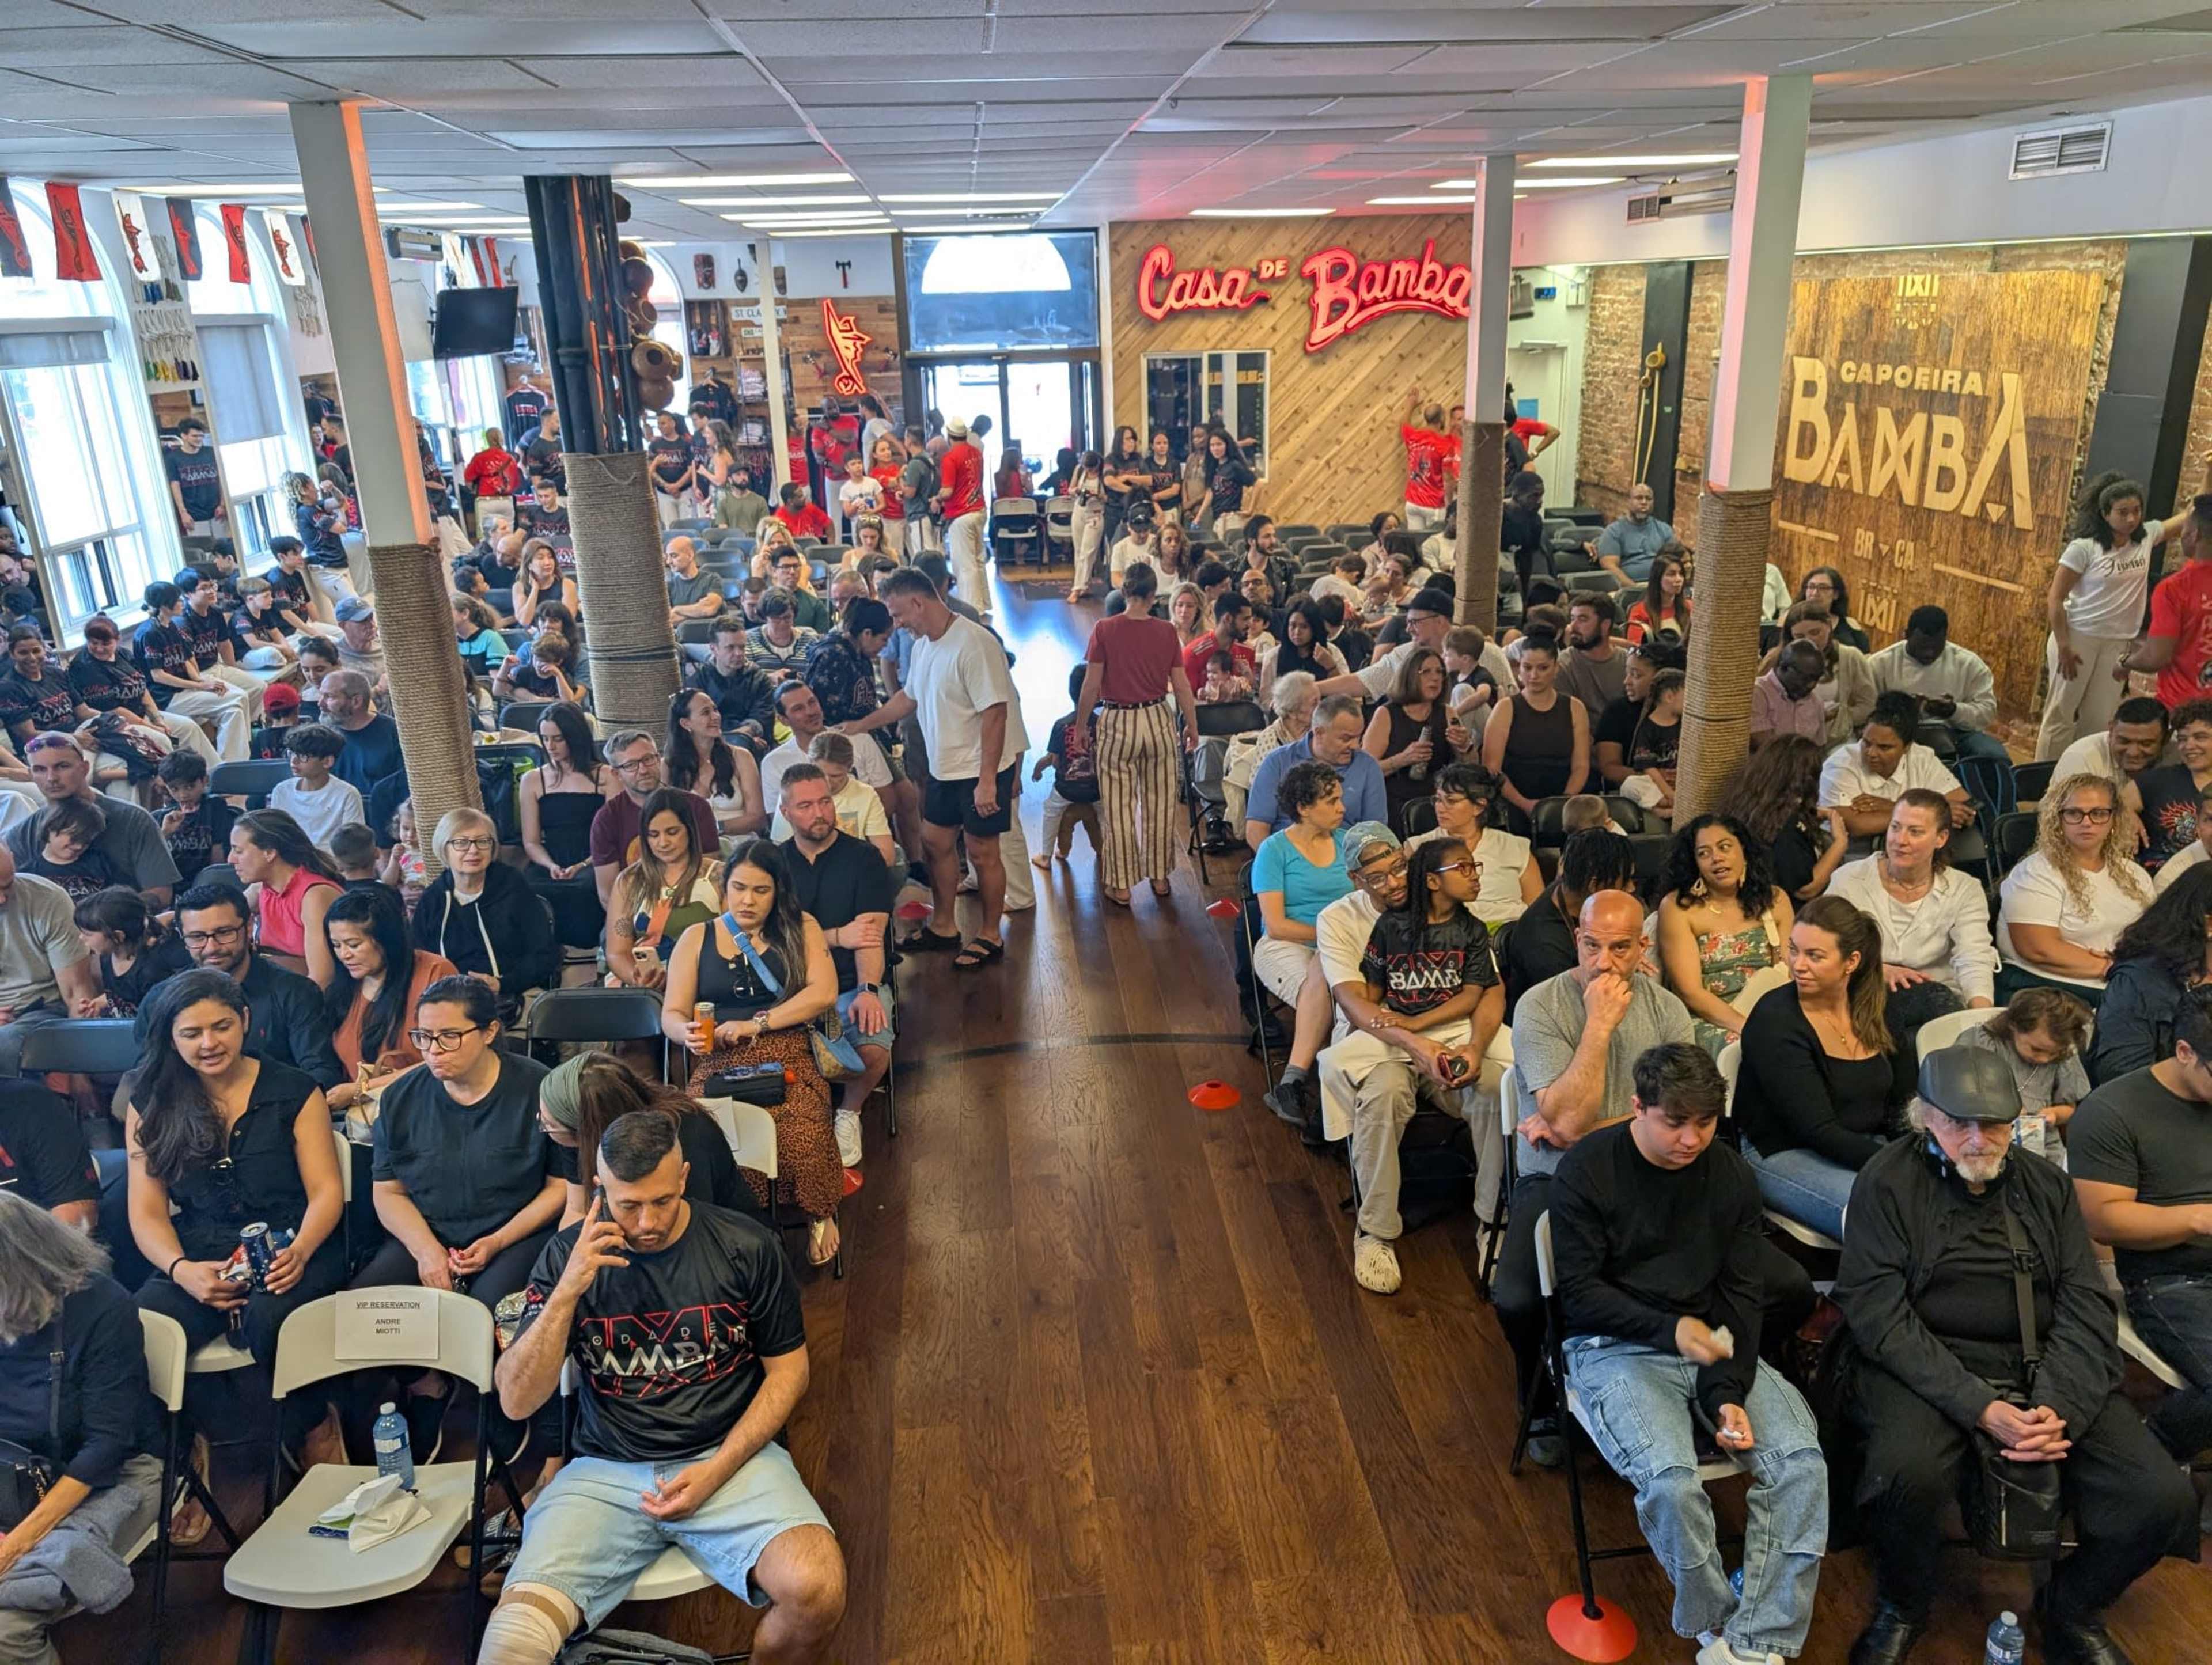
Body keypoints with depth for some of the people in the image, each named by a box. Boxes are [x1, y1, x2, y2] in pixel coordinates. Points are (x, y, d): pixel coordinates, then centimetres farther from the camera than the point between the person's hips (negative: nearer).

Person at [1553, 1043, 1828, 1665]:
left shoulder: (1731, 1175, 2)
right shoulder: (1585, 1171, -10)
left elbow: (1743, 1294, 3)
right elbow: (1581, 1293, -8)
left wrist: (1730, 1390, -10)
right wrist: (1670, 1329, -20)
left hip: (1713, 1343, 4)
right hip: (1615, 1347, -4)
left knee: (1802, 1462, -19)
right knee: (1670, 1480, -28)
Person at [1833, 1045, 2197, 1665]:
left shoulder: (2046, 1185, 11)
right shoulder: (1888, 1183, -4)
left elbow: (2086, 1305, 4)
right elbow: (1879, 1316, -11)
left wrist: (2059, 1406, -14)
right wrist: (1979, 1408, -21)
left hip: (2042, 1367, 5)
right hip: (1924, 1368, -4)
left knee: (2164, 1498, -16)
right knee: (1907, 1473, -34)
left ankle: (2074, 1613, 16)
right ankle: (1901, 1609, 1)